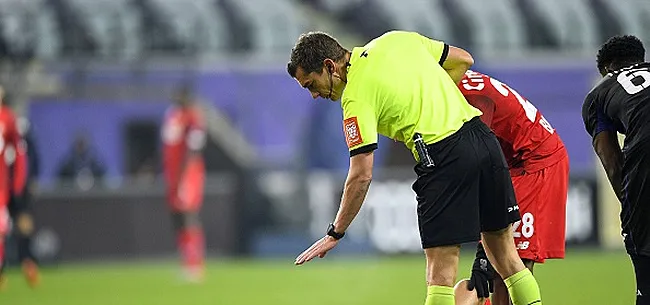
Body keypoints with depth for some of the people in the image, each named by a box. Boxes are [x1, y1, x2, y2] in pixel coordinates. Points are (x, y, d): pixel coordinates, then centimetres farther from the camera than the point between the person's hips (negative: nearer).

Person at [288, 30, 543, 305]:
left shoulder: (356, 97, -5)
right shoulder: (395, 40, 14)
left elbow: (361, 175, -8)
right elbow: (463, 60, 20)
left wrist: (334, 234, -1)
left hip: (445, 156, -7)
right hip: (483, 136, 7)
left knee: (440, 270, -3)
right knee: (504, 254, 14)